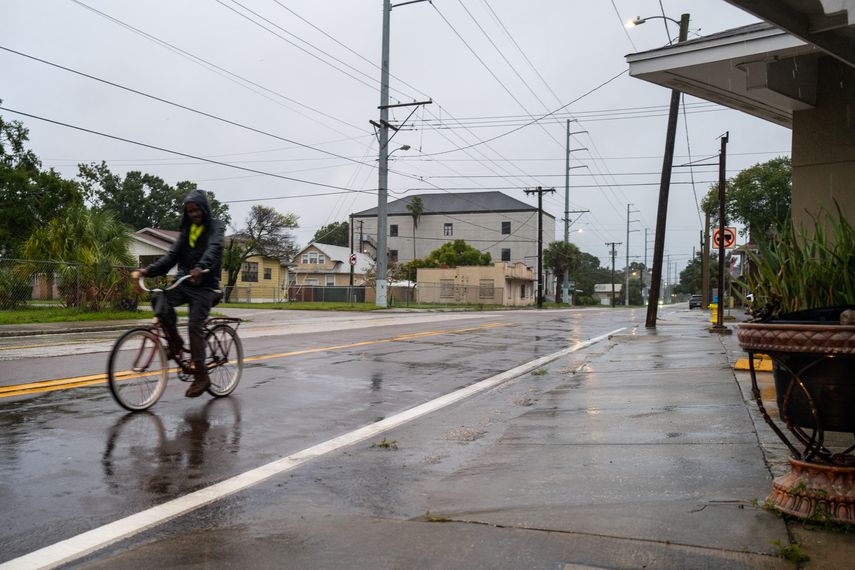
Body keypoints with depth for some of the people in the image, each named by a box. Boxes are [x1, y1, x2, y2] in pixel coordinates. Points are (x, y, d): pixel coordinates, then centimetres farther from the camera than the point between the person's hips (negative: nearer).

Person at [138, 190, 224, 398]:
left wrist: (200, 267, -42)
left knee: (195, 326, -14)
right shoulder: (186, 229, 16)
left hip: (204, 285, -5)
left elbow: (214, 248, -22)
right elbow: (172, 255, 8)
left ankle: (201, 375, -5)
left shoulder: (215, 227, -1)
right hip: (184, 282, 5)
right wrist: (149, 270, -8)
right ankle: (175, 342, -3)